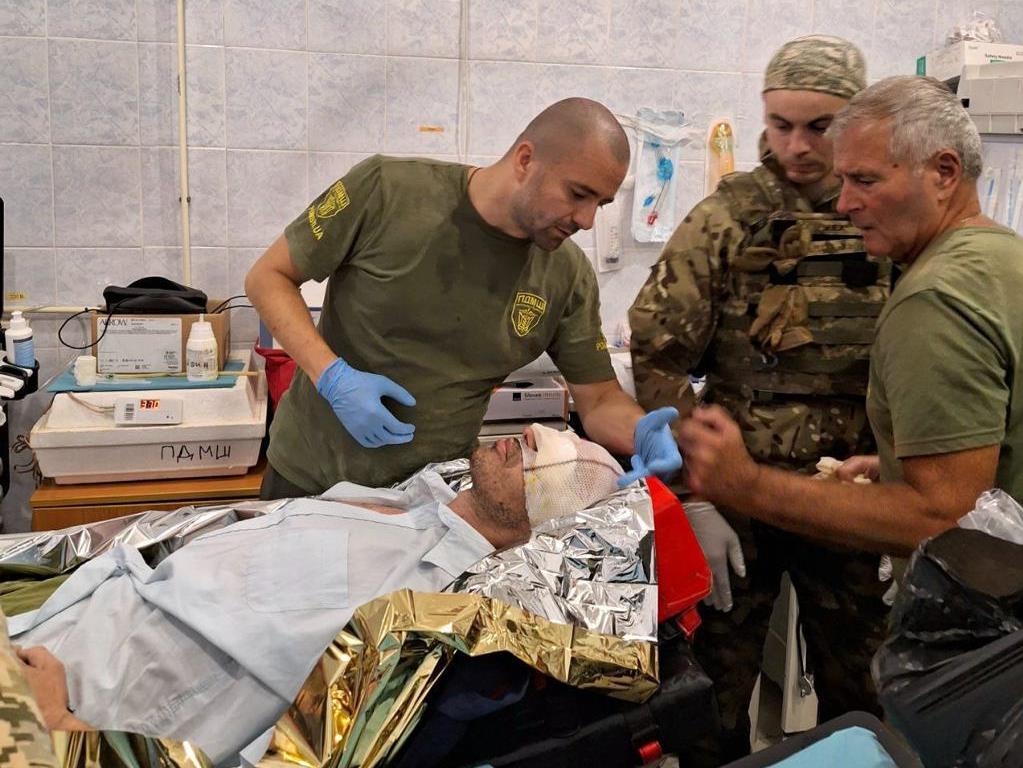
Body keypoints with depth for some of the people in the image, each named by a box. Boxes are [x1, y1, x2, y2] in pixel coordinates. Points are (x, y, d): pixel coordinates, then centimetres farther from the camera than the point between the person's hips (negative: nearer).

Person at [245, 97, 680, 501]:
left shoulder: (567, 274, -10)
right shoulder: (386, 189, -18)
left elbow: (599, 400, -2)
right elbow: (268, 277, -9)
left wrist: (640, 432, -25)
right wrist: (332, 375, -24)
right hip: (312, 477, -1)